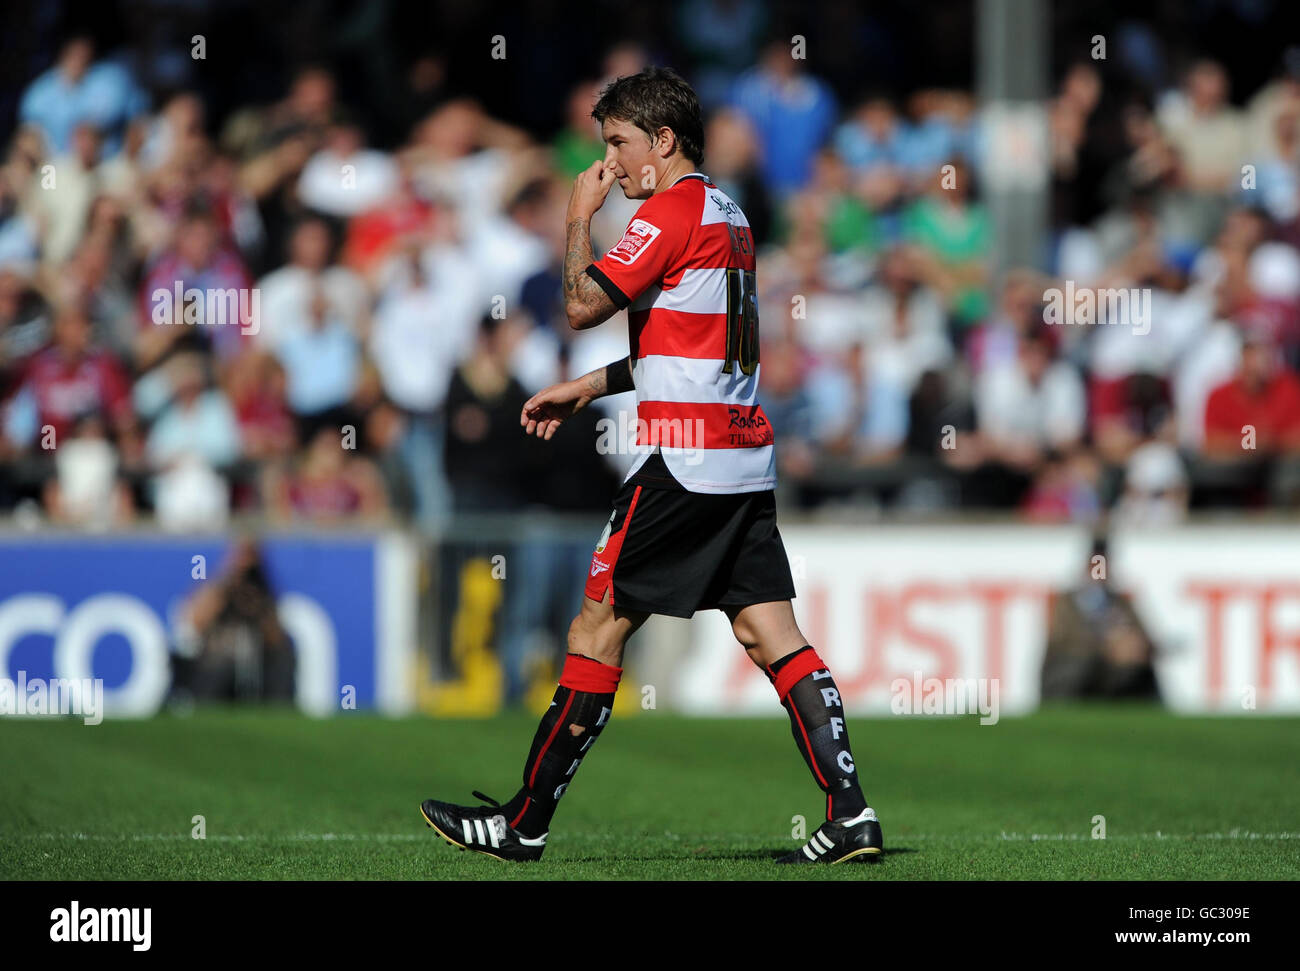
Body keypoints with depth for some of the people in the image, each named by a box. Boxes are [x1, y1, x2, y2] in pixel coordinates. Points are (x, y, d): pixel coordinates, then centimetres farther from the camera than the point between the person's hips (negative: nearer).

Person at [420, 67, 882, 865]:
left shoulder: (672, 210, -10)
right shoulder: (727, 215, 19)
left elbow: (583, 306, -15)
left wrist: (579, 217, -1)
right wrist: (590, 387, 21)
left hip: (686, 458, -9)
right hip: (747, 459, 9)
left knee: (599, 626, -2)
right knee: (770, 632, 4)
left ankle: (525, 823, 2)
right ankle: (852, 815, -6)